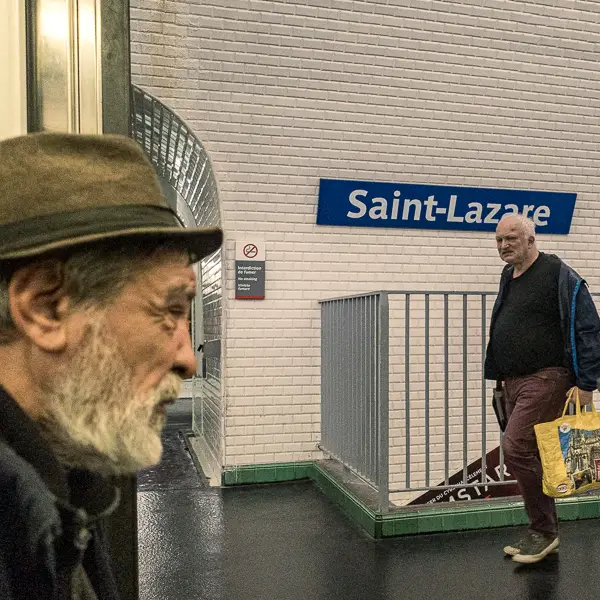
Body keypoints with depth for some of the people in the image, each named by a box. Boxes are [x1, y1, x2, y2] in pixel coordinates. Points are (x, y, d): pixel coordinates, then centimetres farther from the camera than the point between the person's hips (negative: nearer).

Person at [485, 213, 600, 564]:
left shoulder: (559, 276, -9)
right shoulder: (508, 277, 15)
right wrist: (499, 377, 21)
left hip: (546, 378, -8)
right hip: (514, 382, 8)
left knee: (516, 449, -14)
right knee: (530, 457, 12)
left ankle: (543, 532, 4)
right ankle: (544, 536, 25)